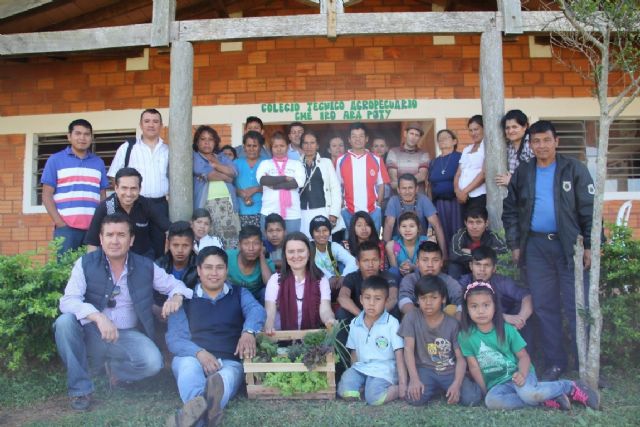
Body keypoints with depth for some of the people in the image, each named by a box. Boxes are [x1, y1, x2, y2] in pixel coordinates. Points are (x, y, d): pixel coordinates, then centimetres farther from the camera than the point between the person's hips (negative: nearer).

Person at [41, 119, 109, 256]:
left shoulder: (99, 163, 15)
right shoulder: (55, 160, 7)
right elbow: (47, 195, 3)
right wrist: (59, 223, -7)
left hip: (94, 228, 2)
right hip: (66, 227, -2)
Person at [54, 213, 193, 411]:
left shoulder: (146, 267, -2)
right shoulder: (85, 264, -8)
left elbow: (176, 284, 7)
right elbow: (67, 301, -20)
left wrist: (176, 297, -19)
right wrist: (98, 317, -38)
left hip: (128, 335, 1)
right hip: (91, 332, 0)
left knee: (153, 362, -26)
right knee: (65, 322, -31)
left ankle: (114, 367, 10)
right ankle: (80, 388, -13)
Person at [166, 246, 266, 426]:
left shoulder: (240, 294, 16)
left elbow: (256, 309, -6)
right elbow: (174, 338, 1)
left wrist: (248, 331, -31)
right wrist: (199, 353, -20)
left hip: (230, 361, 1)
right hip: (192, 358, 0)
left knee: (227, 377, -34)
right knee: (189, 365, -35)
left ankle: (194, 412, -61)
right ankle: (203, 410, -62)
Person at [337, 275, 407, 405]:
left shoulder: (392, 323, -7)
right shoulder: (355, 323, 6)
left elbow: (399, 355, -6)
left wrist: (403, 384, -11)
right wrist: (352, 375, 8)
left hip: (383, 369, -3)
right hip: (361, 367, 4)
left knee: (374, 397, -30)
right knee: (346, 392, -25)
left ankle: (397, 389, -4)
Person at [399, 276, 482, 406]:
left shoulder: (452, 324, -4)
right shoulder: (412, 317, -5)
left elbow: (461, 358, -6)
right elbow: (409, 349, -10)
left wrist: (456, 384, -22)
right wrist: (414, 379, -23)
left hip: (450, 371, 1)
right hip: (425, 369, 0)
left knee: (472, 398, -23)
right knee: (415, 397, -30)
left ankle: (446, 389, 9)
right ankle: (436, 388, 5)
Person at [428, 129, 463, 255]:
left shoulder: (460, 157, 2)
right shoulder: (434, 162, 16)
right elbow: (430, 185, 17)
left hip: (456, 201, -4)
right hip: (439, 203, 4)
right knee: (442, 234, 7)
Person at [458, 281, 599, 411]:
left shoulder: (507, 330, -6)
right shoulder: (465, 336, -6)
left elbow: (524, 356, -5)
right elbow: (474, 367, -2)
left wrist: (522, 374, -24)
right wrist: (485, 392, -7)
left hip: (517, 375, -1)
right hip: (497, 384, 1)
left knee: (526, 392, -35)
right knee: (491, 400, -33)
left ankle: (571, 387, -10)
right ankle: (544, 400, -21)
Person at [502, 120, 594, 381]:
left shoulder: (574, 169, 0)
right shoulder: (522, 173, 9)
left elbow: (589, 210, -2)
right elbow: (510, 211, 11)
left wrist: (590, 245, -7)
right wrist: (514, 244, 5)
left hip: (569, 245, -3)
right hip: (535, 246, 3)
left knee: (576, 307, -1)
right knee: (544, 306, 8)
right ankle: (554, 363, 20)